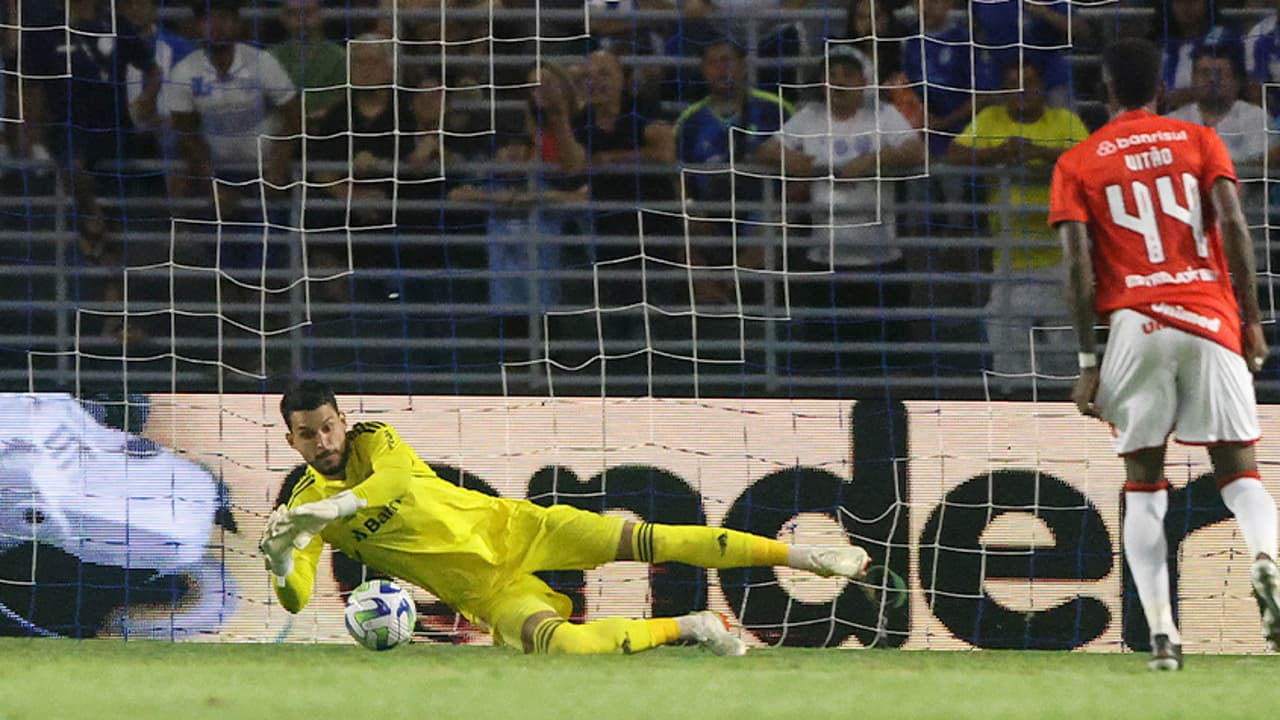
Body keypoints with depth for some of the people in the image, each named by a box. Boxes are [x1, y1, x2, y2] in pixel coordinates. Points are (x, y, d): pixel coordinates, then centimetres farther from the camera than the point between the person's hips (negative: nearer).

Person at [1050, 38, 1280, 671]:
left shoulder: (1077, 164, 9)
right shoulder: (1199, 142, 10)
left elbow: (1078, 267, 0)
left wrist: (1088, 362, 1)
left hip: (1136, 322, 0)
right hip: (1210, 319, 0)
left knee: (1143, 485, 9)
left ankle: (1161, 632, -2)